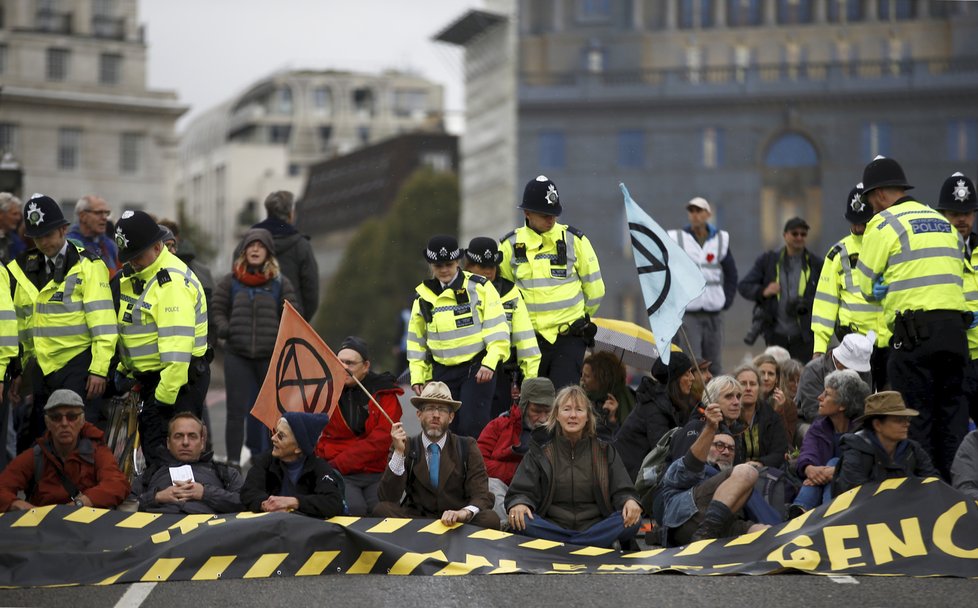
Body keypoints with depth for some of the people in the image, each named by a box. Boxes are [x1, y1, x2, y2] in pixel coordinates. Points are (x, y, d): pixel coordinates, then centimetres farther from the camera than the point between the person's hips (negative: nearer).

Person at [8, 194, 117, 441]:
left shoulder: (87, 267, -7)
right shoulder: (23, 270, 12)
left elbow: (103, 325, -11)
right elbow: (21, 325, 17)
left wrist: (99, 370, -16)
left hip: (78, 365, -6)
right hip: (42, 368, 6)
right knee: (38, 437, 9)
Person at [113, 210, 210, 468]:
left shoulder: (172, 281, -21)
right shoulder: (134, 276, 11)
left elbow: (177, 346, -26)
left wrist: (165, 395, -25)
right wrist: (125, 368, 19)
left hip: (177, 378, -10)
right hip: (150, 377, 10)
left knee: (160, 452, -11)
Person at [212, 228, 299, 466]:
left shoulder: (280, 283, 5)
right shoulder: (230, 281, 7)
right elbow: (218, 310, 11)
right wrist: (225, 330, -6)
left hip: (271, 356, 0)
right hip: (237, 355, 0)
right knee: (236, 409, 1)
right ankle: (233, 459, 6)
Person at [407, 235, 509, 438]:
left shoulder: (479, 287, -3)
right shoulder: (423, 295, 7)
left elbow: (497, 329, -5)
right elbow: (416, 339, 15)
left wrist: (489, 363, -15)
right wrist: (418, 376, 9)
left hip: (477, 368, -4)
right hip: (442, 371, 4)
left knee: (472, 427, -13)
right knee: (445, 428, 4)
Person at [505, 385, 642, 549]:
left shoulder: (605, 451, 14)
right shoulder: (539, 451, 11)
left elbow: (622, 491, 9)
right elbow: (522, 491, 3)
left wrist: (629, 501, -17)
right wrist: (518, 504, -22)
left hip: (595, 528, 1)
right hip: (552, 527, -1)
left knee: (633, 521, -28)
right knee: (521, 521, -32)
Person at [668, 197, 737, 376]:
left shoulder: (721, 239, 10)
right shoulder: (676, 239, 2)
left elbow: (731, 274, 18)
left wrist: (727, 300, 7)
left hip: (714, 314, 3)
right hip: (687, 313, -3)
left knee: (713, 366, 7)